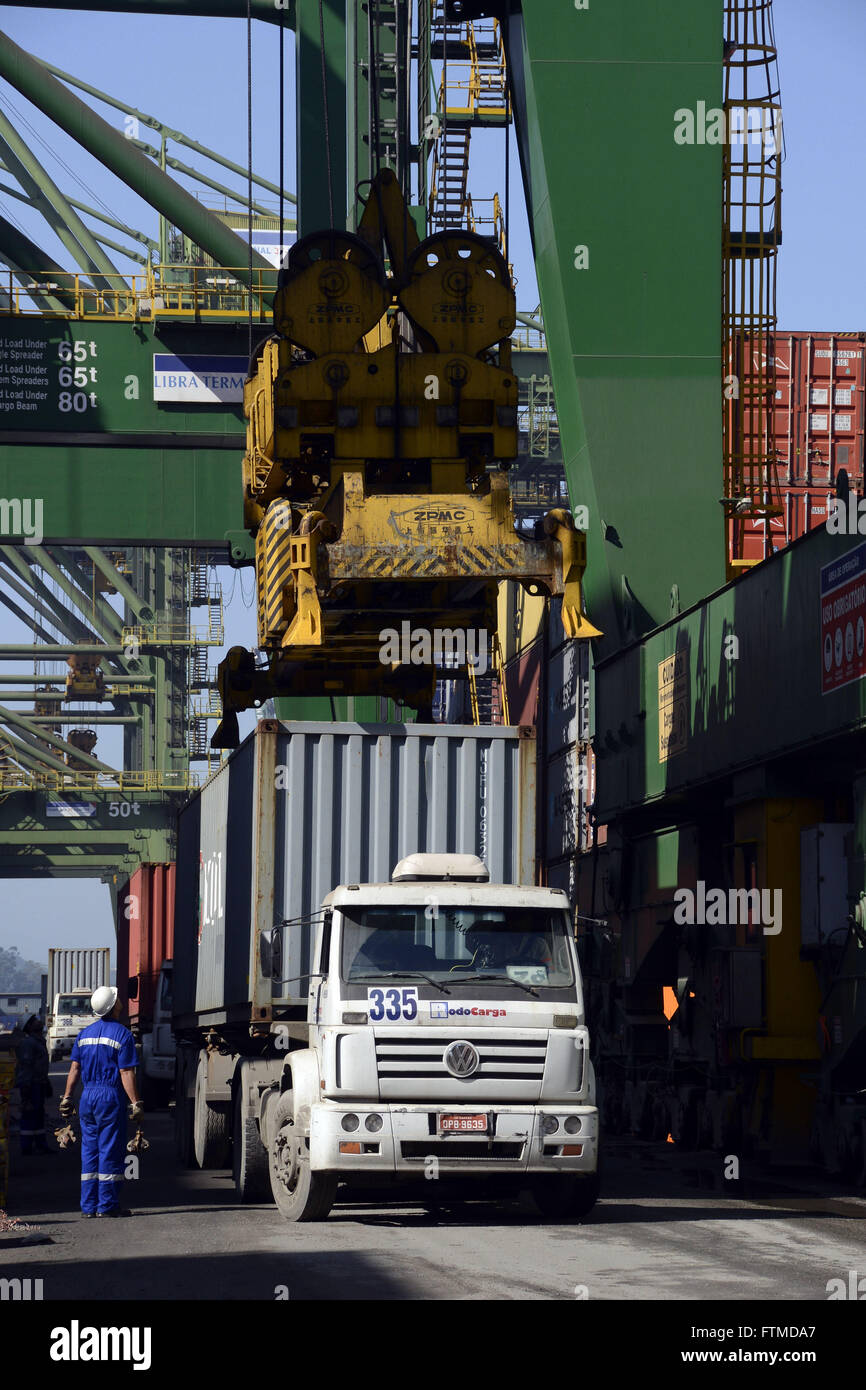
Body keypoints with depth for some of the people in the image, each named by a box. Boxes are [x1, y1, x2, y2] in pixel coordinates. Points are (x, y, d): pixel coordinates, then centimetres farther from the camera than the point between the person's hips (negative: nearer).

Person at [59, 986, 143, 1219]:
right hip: (111, 1097, -6)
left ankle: (88, 1206, 9)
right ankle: (107, 1205, -1)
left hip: (87, 1096, 6)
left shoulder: (85, 1033, 10)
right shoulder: (122, 1034, -8)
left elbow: (74, 1069, 11)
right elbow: (126, 1073, -12)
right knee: (110, 1151, -1)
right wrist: (135, 1103, -11)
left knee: (89, 1150, 9)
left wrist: (67, 1098, 16)